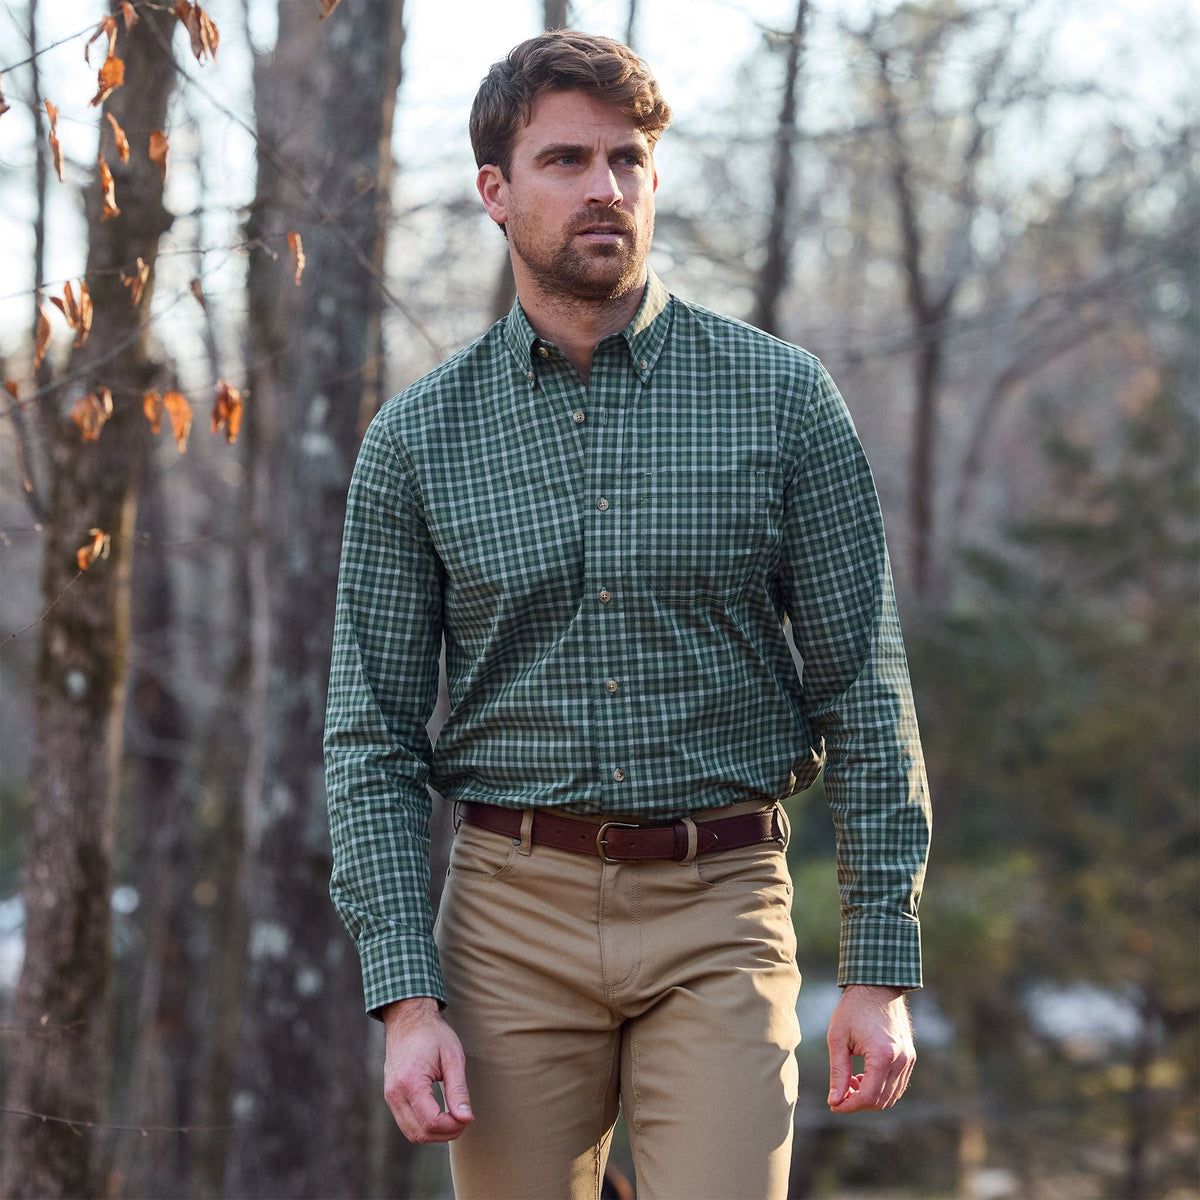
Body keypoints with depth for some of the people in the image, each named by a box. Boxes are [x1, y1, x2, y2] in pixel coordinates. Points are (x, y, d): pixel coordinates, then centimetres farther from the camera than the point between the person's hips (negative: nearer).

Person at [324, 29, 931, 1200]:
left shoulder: (781, 401, -1)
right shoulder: (417, 440, 2)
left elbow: (865, 690, 0)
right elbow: (372, 733, 2)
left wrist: (880, 969, -4)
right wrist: (406, 996, -8)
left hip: (720, 921, -1)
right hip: (515, 915, 1)